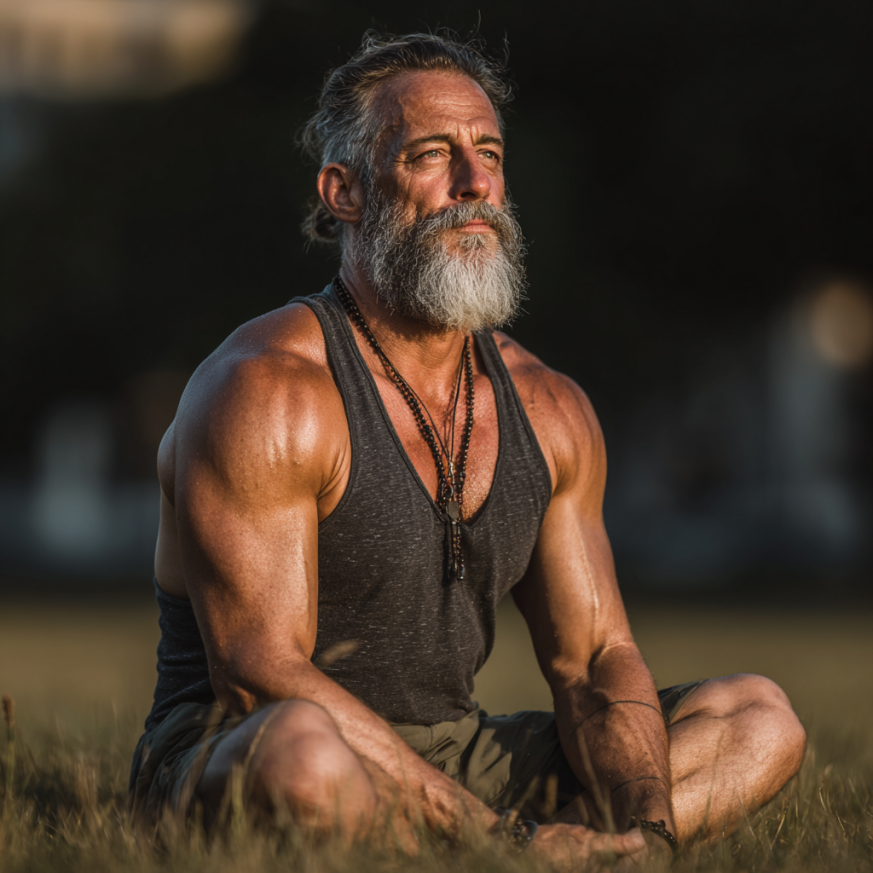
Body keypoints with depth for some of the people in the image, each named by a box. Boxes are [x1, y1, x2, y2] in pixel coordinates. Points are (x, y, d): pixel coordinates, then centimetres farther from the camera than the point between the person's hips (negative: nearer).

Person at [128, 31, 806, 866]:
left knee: (760, 717, 1)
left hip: (453, 762, 8)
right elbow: (261, 674, -23)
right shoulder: (268, 391, -15)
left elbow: (593, 659, 9)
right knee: (301, 748, -43)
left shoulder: (550, 411, 8)